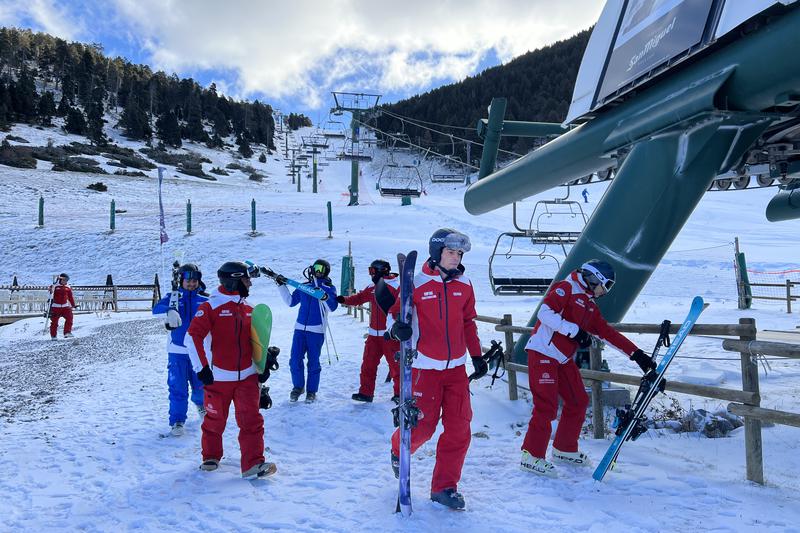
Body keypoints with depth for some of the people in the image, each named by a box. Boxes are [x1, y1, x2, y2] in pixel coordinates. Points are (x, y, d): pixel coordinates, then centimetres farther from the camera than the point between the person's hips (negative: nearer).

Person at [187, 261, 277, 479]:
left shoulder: (249, 309, 9)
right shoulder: (211, 306, -9)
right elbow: (194, 336, -13)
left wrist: (264, 361, 7)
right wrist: (202, 369, -15)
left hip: (247, 375, 4)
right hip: (218, 377, -4)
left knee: (251, 419, -5)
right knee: (215, 419, 11)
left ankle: (253, 463, -2)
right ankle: (211, 456, 33)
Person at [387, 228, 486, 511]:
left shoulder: (464, 285, 5)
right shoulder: (417, 283, -9)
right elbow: (397, 312, -2)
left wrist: (477, 356, 15)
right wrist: (398, 329, -25)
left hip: (456, 367, 5)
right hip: (425, 366, -4)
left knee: (459, 427, 3)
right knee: (423, 424, 2)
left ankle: (444, 486, 19)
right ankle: (399, 450, 38)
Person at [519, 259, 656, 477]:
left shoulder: (590, 306, 18)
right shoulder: (566, 288, -8)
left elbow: (608, 333, 18)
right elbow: (544, 312, -21)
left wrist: (636, 354, 13)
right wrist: (574, 330, -21)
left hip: (563, 359, 9)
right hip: (543, 354, -9)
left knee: (579, 402, 12)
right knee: (547, 406, -10)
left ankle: (565, 449, 28)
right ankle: (532, 456, 0)